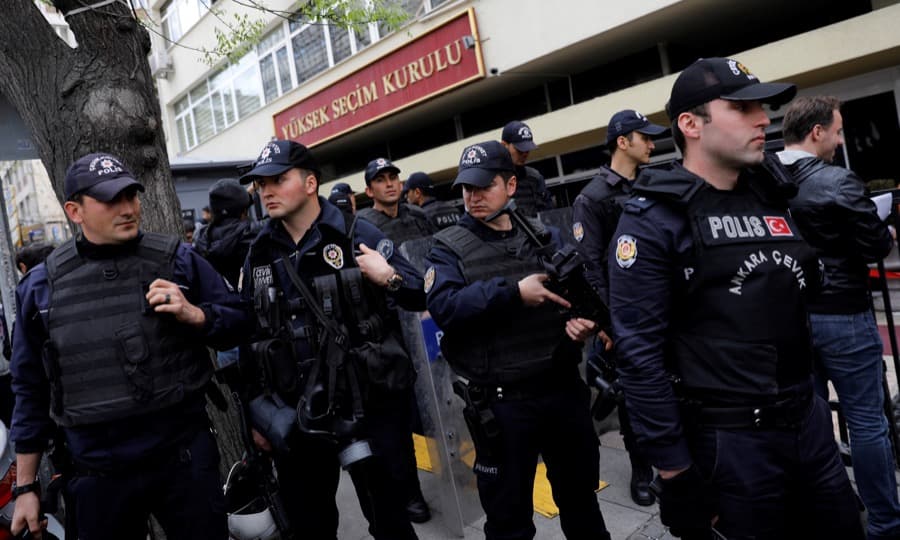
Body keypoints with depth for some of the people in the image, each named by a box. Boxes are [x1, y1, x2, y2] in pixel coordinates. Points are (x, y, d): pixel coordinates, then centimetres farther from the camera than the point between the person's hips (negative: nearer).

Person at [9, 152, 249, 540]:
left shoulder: (176, 260, -2)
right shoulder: (42, 286, 1)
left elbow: (237, 322, 3)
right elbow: (32, 390, 8)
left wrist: (194, 315, -18)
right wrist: (25, 487, 9)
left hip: (185, 456, -1)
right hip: (99, 476, 1)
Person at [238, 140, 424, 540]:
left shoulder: (357, 234, -7)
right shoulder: (259, 253, 6)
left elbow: (422, 298, -4)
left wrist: (391, 279, -24)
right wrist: (255, 412, 11)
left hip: (367, 408, -4)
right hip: (294, 417, 4)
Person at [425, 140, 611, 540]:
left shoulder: (546, 235, 7)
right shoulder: (449, 247, -4)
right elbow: (443, 305, -20)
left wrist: (585, 317, -15)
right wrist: (514, 292, -26)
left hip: (564, 390, 4)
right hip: (500, 403, -3)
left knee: (580, 494, 25)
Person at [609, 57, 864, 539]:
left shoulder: (772, 197, 8)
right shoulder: (654, 220, -14)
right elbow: (639, 353, -18)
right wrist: (675, 471, -16)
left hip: (809, 423, 7)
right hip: (728, 440, -6)